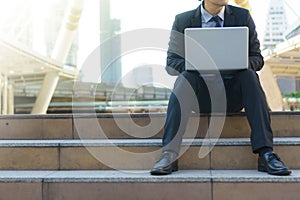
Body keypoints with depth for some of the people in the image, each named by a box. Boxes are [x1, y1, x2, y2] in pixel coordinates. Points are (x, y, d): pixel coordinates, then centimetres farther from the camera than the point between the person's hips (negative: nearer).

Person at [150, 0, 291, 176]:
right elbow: (171, 62, 0)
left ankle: (266, 154, -36)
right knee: (185, 77, -29)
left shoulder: (243, 17, 8)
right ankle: (169, 155, -39)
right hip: (201, 95, -1)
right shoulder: (183, 21, 5)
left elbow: (257, 58, 6)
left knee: (249, 75, -28)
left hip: (233, 95, 1)